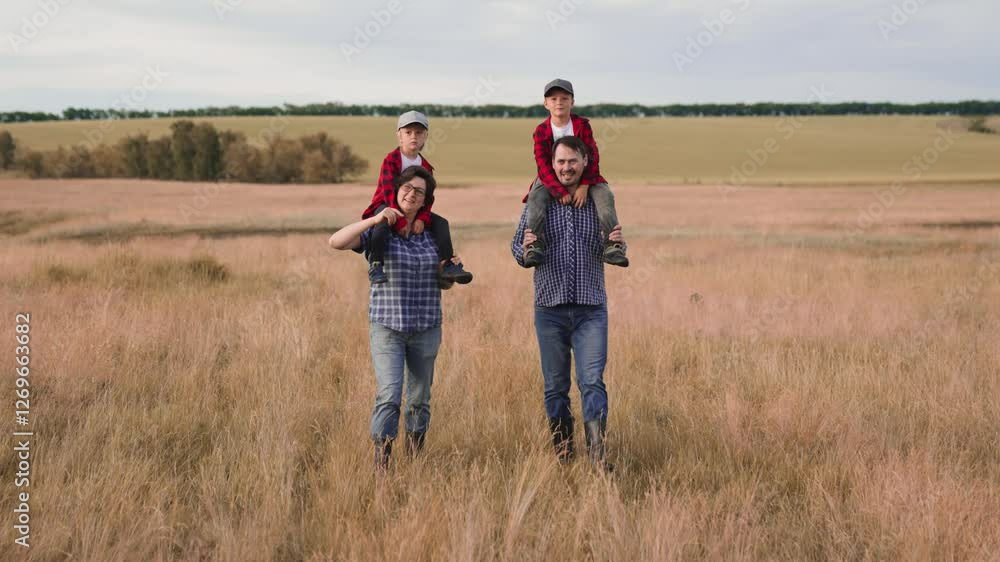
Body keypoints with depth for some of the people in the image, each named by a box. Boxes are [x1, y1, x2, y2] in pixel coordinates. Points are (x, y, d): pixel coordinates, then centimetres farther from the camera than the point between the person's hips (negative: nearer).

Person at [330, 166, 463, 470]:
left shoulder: (432, 233, 8)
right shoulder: (377, 230, -2)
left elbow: (444, 284, 17)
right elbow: (336, 242, -18)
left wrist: (450, 269, -5)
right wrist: (374, 220, -25)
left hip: (426, 328, 4)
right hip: (387, 327, -4)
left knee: (420, 399, 11)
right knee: (389, 395, -16)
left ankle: (415, 456, 24)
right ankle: (381, 463, -11)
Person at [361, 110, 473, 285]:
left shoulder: (425, 166, 6)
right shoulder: (391, 159, -13)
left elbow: (427, 197, -1)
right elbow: (389, 192, -21)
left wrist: (422, 219, -21)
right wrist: (400, 223, -30)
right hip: (385, 206, -6)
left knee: (441, 222, -8)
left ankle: (447, 265, -9)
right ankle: (375, 265, -44)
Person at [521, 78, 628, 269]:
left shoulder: (582, 125, -4)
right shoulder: (541, 131, -6)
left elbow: (592, 156, -11)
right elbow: (543, 165, -15)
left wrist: (584, 186, -26)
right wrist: (560, 192, -29)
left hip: (583, 176, 1)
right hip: (552, 178, -1)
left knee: (605, 195, -26)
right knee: (535, 197, -31)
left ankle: (612, 245, -32)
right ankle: (535, 245, -40)